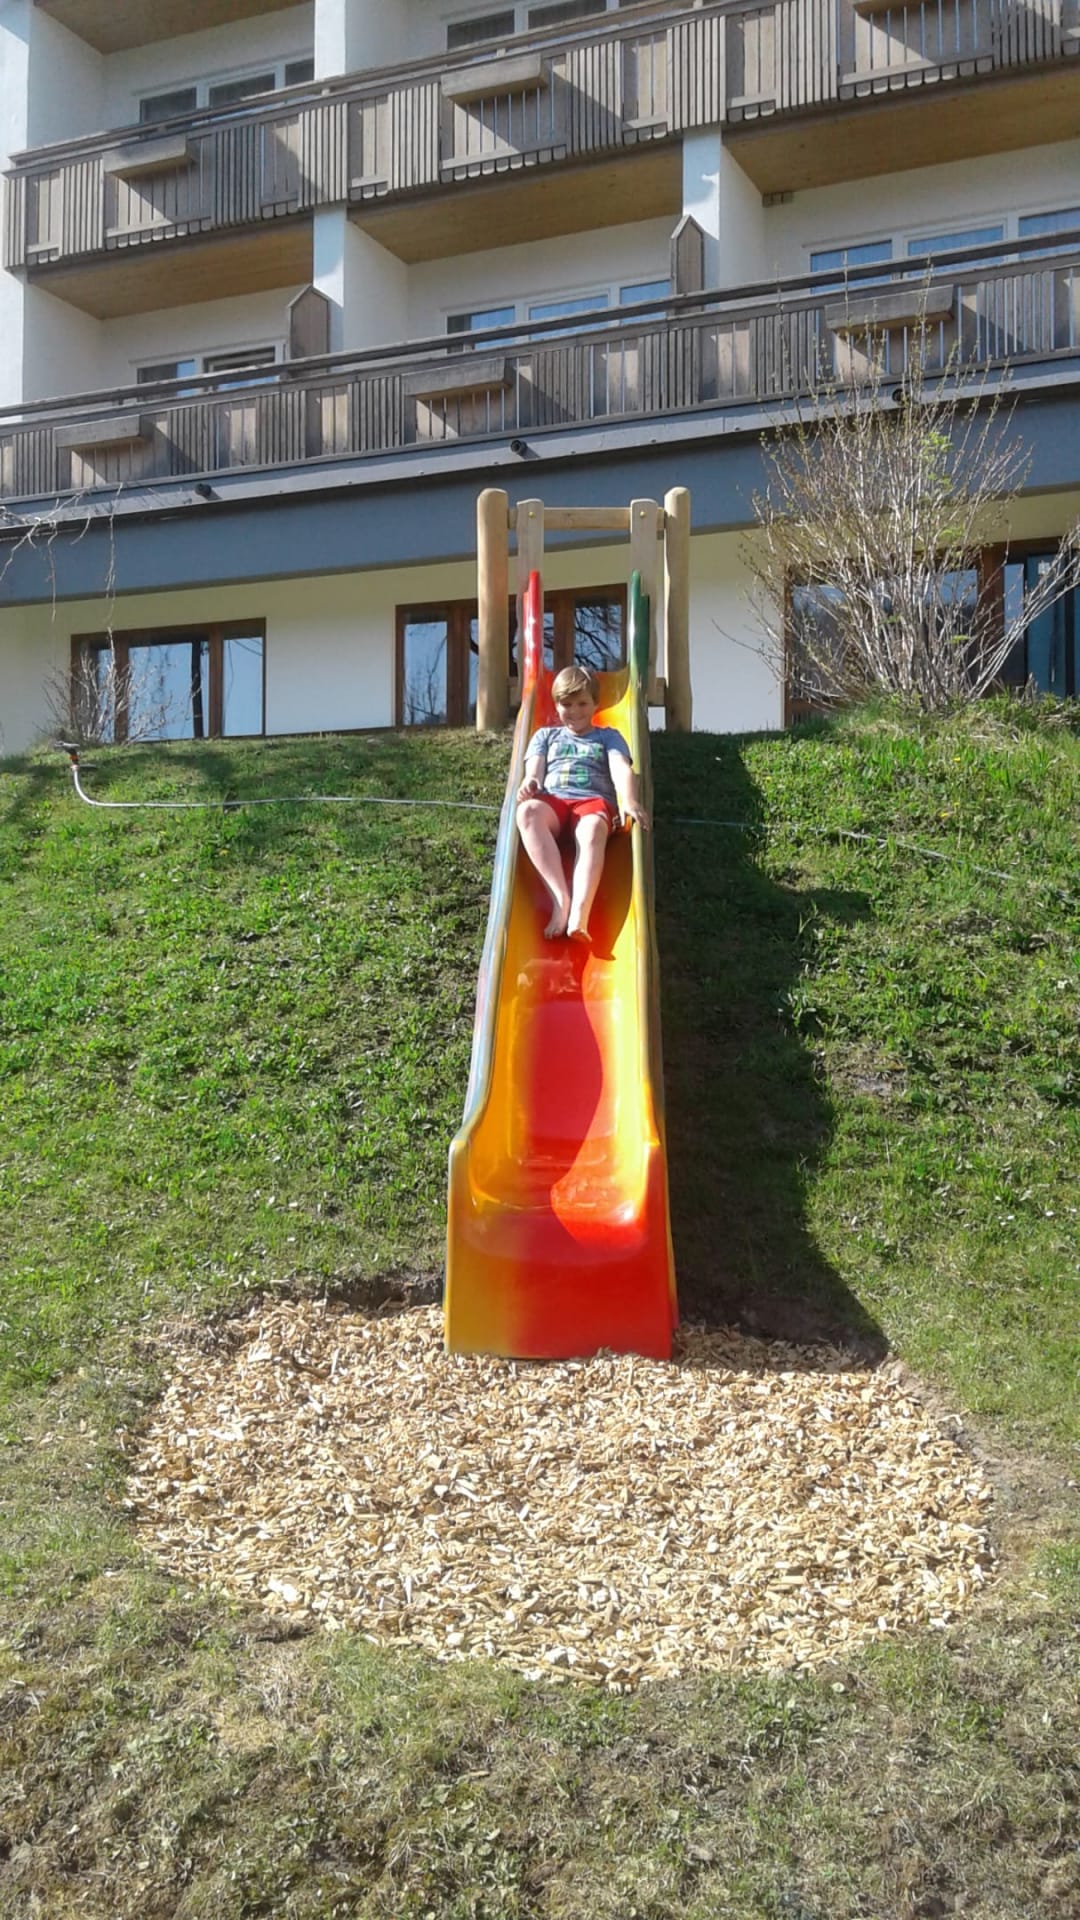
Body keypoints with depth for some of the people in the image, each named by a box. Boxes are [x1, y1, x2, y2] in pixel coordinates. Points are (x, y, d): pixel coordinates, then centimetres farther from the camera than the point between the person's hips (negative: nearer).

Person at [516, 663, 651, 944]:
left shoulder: (608, 736, 26)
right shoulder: (545, 735, 31)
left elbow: (622, 770, 6)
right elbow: (534, 770, 13)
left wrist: (629, 801, -18)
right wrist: (529, 784, -15)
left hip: (594, 800, -1)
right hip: (552, 801, 1)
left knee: (593, 827, -41)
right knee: (527, 811, -38)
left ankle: (579, 913, -60)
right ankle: (560, 898, -48)